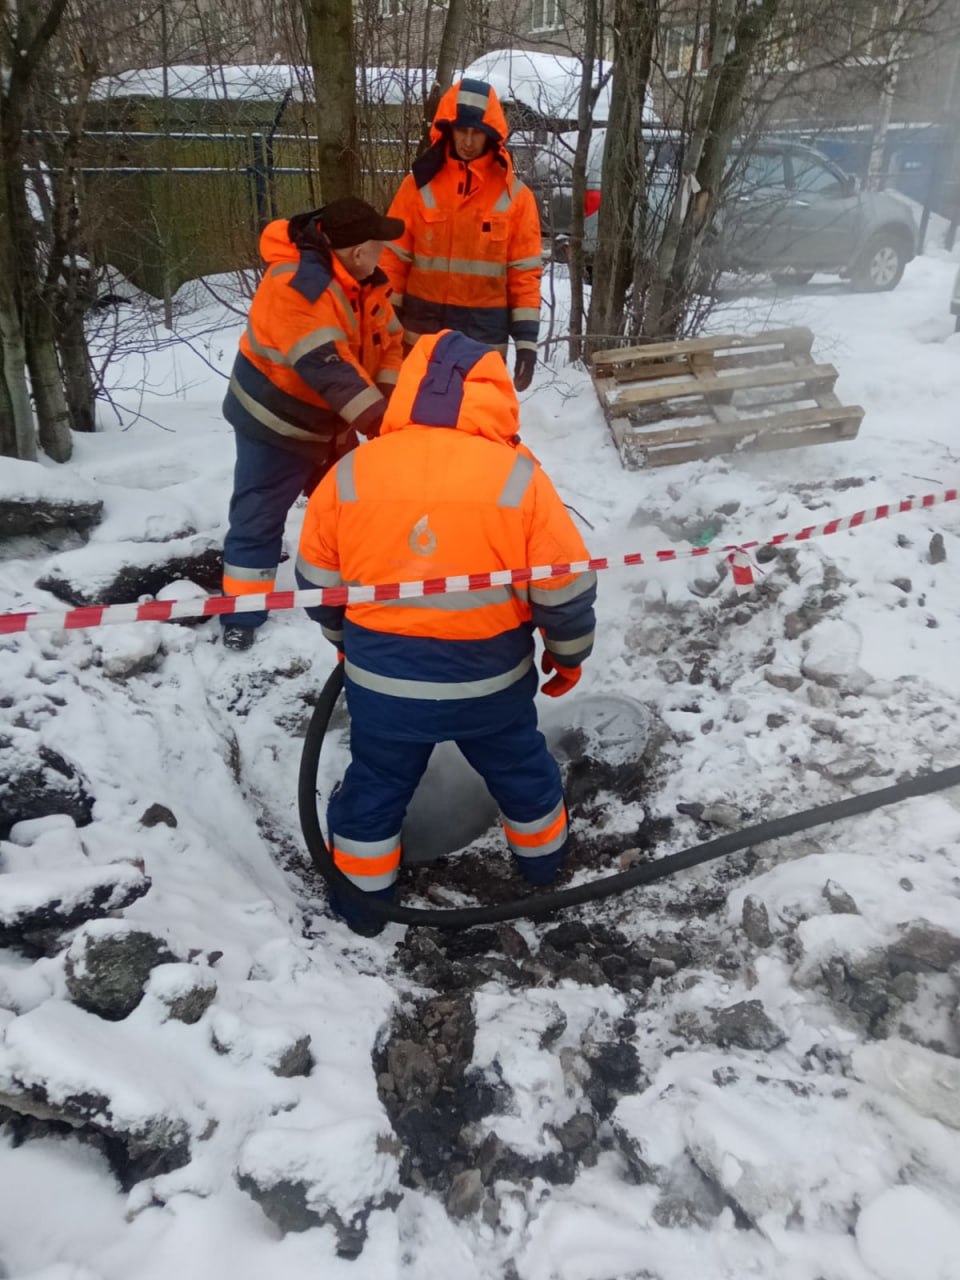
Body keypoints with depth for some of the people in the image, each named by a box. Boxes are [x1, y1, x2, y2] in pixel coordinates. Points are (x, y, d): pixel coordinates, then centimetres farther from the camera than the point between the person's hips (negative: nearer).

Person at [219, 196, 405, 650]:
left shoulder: (364, 280, -2)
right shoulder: (296, 284, -30)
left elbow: (388, 341, 3)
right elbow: (327, 365, -38)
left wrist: (389, 397, -14)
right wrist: (380, 421, -40)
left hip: (331, 423, 8)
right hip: (274, 422, -8)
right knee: (258, 517, -2)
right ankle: (241, 614, 10)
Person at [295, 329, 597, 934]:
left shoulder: (349, 473, -7)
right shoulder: (520, 477, -13)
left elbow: (317, 582, 4)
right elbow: (565, 588, -9)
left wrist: (347, 641, 22)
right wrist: (569, 653, 10)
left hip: (381, 678, 1)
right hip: (489, 678, 0)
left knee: (376, 785, 23)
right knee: (520, 768, 26)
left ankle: (362, 897, 40)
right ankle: (544, 859, 49)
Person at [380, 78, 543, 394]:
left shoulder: (514, 195, 0)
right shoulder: (420, 183, 2)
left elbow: (526, 272, 1)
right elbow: (393, 259, 4)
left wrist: (526, 339, -6)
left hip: (485, 336, -1)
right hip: (422, 330, 1)